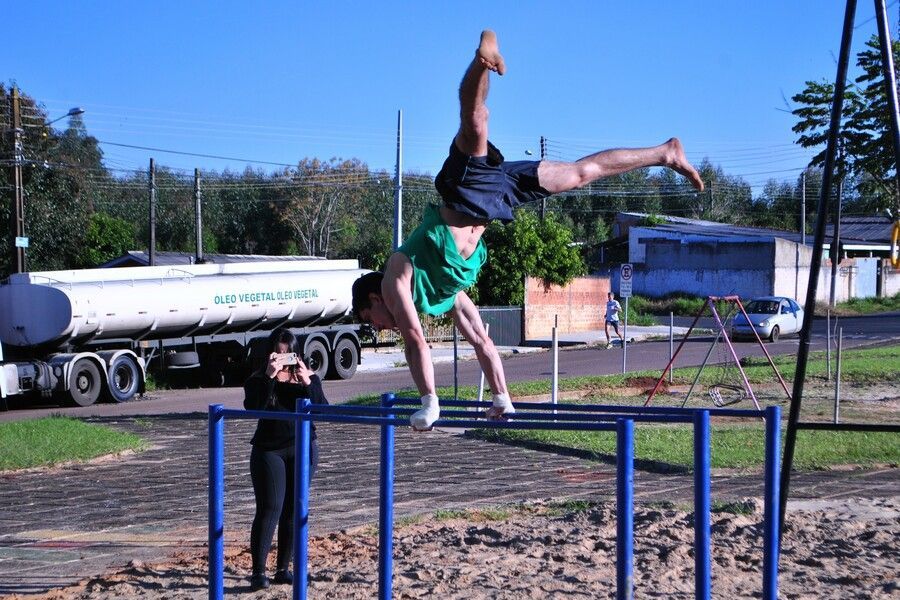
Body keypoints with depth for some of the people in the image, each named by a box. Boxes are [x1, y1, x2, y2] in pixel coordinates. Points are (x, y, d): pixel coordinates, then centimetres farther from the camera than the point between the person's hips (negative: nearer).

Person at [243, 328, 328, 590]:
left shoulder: (309, 377, 6)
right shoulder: (259, 379, 0)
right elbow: (252, 407, -20)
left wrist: (307, 383, -20)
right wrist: (269, 377, -26)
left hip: (303, 450, 3)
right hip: (269, 450, -3)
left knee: (293, 509, 4)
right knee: (269, 508, -11)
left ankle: (283, 568, 13)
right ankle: (258, 571, -11)